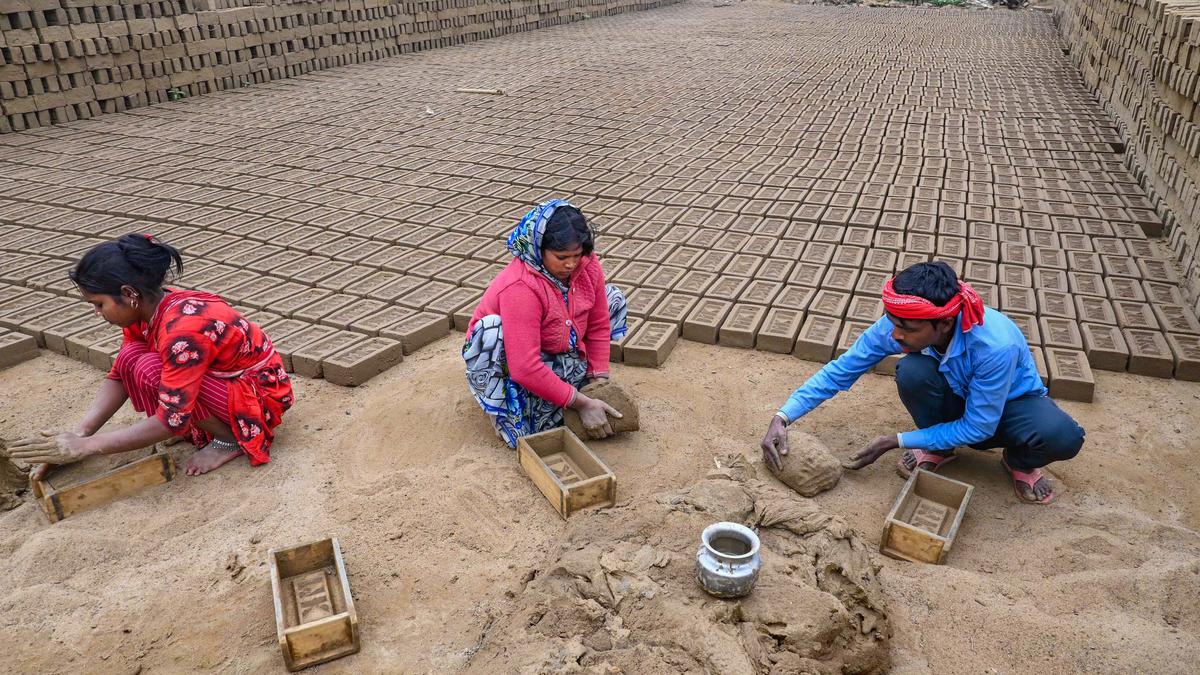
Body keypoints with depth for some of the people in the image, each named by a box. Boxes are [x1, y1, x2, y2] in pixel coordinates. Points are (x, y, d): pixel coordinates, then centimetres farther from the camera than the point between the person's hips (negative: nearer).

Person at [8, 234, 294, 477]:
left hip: (261, 392, -8)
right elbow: (119, 377, 1)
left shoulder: (182, 330, -31)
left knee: (149, 371, -25)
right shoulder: (144, 310, -4)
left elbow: (172, 421, -31)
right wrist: (76, 436, -12)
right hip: (223, 378, 9)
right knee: (130, 358, -7)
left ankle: (231, 439, -7)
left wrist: (85, 447, -26)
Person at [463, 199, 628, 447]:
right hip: (504, 360, -6)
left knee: (612, 297, -1)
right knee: (492, 328, -39)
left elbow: (599, 326, -7)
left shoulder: (587, 264, -19)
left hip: (559, 354, 6)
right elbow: (525, 369, -40)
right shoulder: (520, 289, -37)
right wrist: (581, 403, -34)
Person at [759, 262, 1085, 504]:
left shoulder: (996, 345, -39)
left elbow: (978, 428, -28)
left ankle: (1019, 462, 2)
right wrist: (782, 418, -31)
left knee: (1063, 437, -35)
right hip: (956, 399, 2)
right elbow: (840, 370, -20)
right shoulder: (898, 324, -28)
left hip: (1011, 402, -2)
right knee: (913, 371, -32)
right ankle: (938, 449, -3)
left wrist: (895, 441, -27)